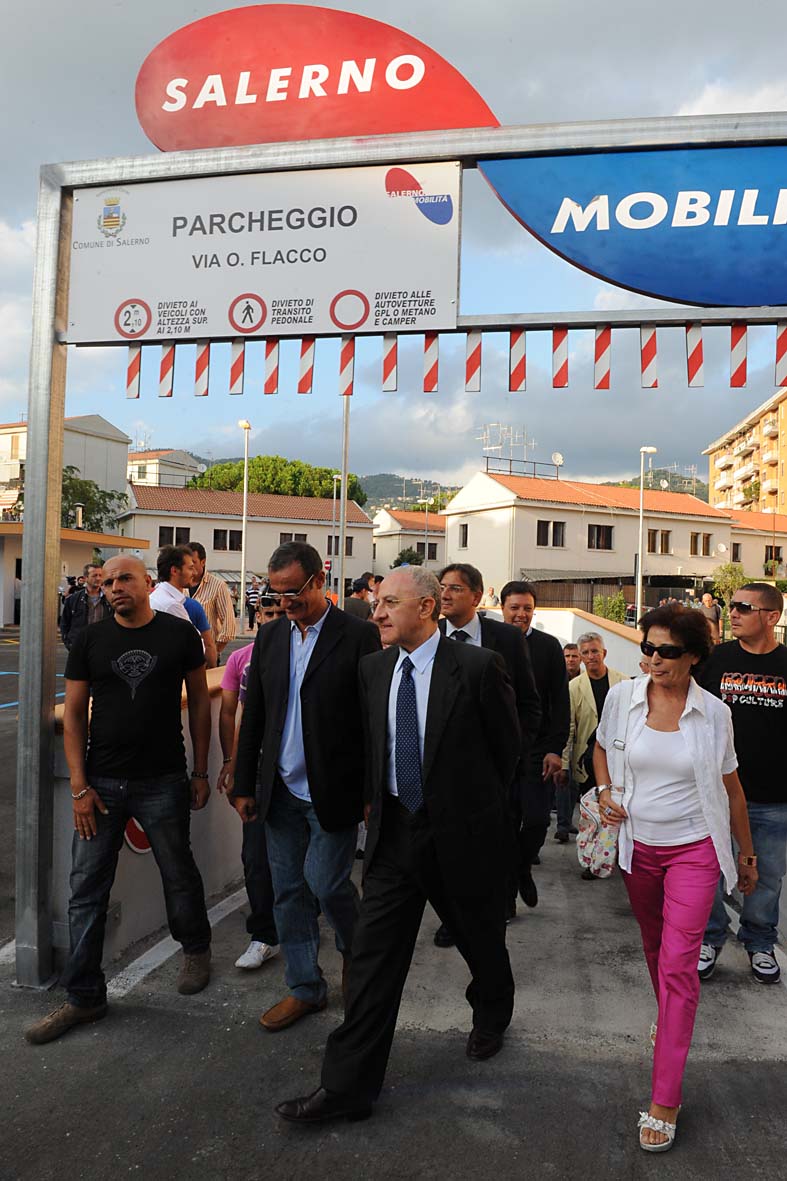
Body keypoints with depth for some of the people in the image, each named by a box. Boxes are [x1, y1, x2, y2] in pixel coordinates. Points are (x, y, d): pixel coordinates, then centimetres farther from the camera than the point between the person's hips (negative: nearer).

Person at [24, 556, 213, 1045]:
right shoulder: (90, 642, 1)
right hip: (102, 784, 2)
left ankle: (196, 949, 41)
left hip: (163, 783, -2)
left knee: (179, 874, 13)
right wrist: (80, 786, -4)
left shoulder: (180, 634, -3)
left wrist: (201, 771, 2)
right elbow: (74, 715, 3)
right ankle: (84, 997, 22)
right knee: (86, 890, 6)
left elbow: (199, 702, 3)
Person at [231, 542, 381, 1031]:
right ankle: (305, 988, 28)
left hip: (333, 790, -5)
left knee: (326, 882, -1)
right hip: (282, 790, 5)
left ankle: (356, 949, 31)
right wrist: (244, 784, 10)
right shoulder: (270, 637, 7)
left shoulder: (359, 636, -9)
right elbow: (254, 716, 11)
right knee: (289, 890, 11)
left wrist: (372, 791, -10)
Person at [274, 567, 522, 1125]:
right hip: (394, 829, 4)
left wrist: (482, 806, 6)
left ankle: (492, 1016, 51)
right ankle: (348, 1086, 18)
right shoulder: (373, 668, 0)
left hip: (461, 832, -3)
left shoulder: (478, 666, -16)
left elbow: (509, 744, -4)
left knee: (481, 938, 20)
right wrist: (375, 798, 10)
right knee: (374, 956, 5)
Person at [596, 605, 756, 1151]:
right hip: (638, 847, 3)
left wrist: (747, 855, 9)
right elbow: (602, 748, 12)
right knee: (654, 943, 21)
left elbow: (731, 785, 2)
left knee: (678, 963, -6)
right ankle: (673, 1016, 52)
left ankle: (665, 1101, 3)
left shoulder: (714, 712, -9)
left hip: (694, 849, -2)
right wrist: (605, 791, -6)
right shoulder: (622, 697, -7)